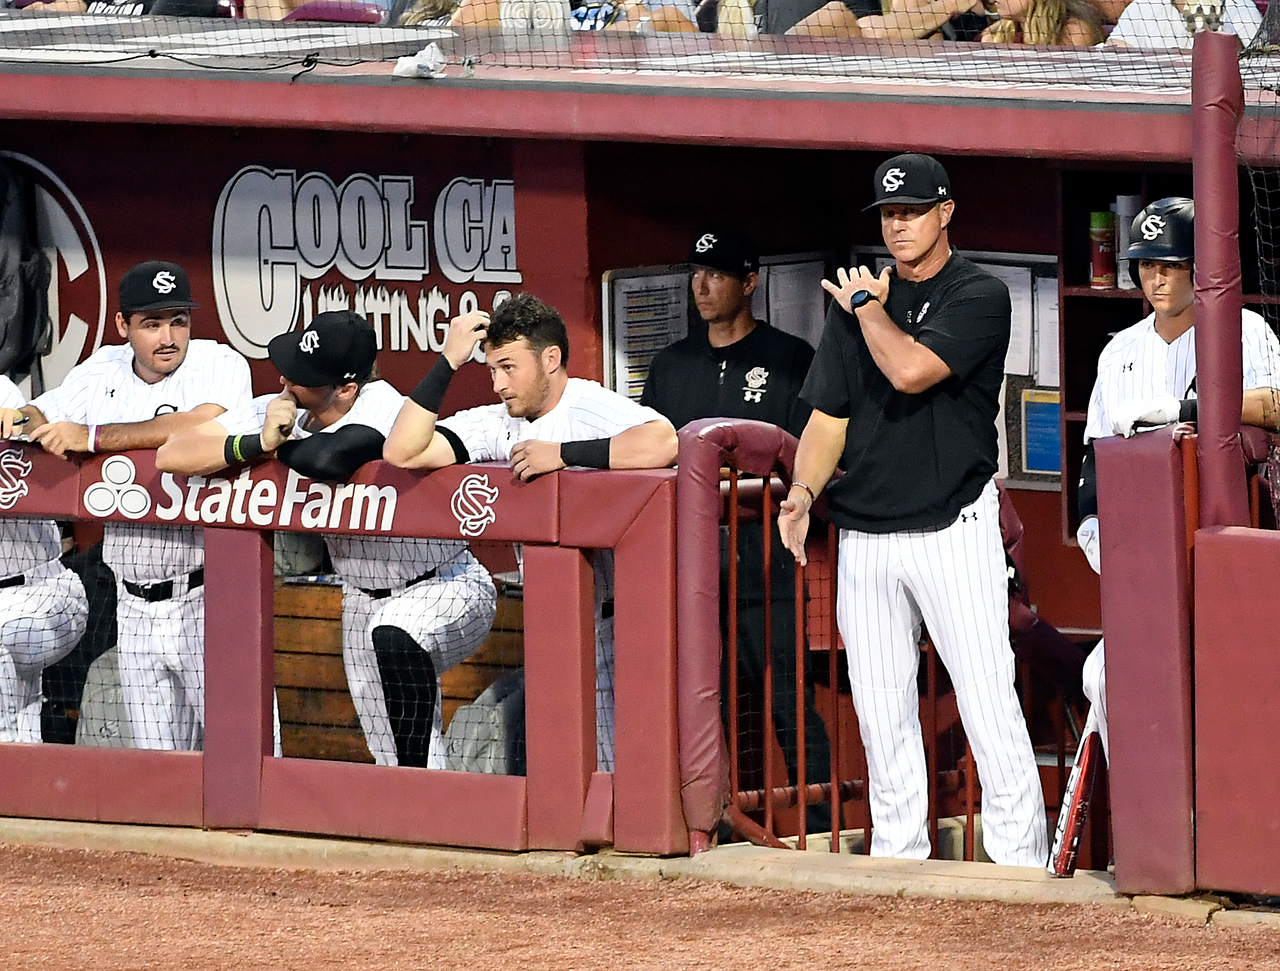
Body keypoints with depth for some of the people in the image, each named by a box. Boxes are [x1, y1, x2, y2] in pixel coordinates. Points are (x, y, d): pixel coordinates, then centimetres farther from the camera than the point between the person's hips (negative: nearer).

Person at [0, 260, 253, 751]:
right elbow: (40, 417, 18)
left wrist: (93, 436, -25)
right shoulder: (104, 371, 9)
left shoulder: (218, 365, -9)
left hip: (209, 600, -5)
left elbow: (207, 426, -28)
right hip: (135, 610, 5)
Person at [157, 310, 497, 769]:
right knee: (393, 764, 9)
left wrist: (277, 446, -27)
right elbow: (171, 455, -14)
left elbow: (328, 459, -49)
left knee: (393, 635, -39)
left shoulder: (383, 408, -28)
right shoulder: (276, 410, -10)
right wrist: (258, 442, -29)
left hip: (445, 588, -8)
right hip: (362, 600, 8)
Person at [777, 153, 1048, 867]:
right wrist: (803, 493, -5)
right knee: (881, 711, 7)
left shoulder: (981, 296, -4)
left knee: (989, 703, -10)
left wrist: (866, 305, -4)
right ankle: (898, 856, 15)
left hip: (954, 532, -5)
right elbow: (830, 414, 11)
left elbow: (911, 369, -20)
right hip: (866, 538, 5)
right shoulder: (857, 300, 13)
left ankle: (1021, 859, -8)